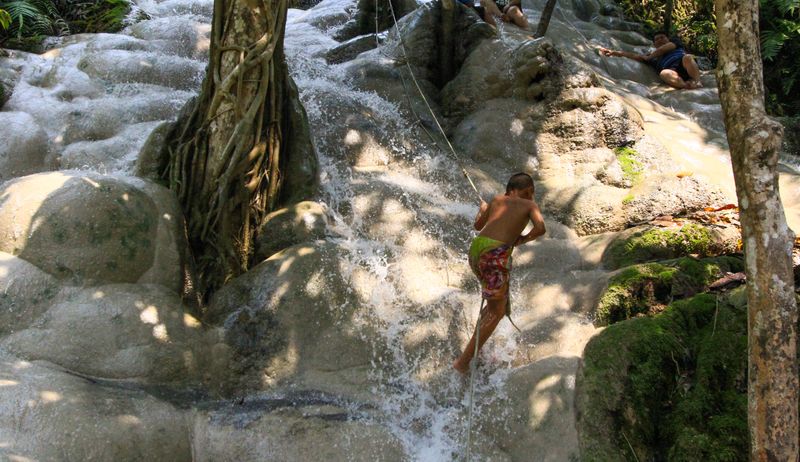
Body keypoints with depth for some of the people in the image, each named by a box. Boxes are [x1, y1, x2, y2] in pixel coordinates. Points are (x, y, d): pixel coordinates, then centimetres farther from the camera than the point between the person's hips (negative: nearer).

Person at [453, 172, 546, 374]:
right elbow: (540, 228, -9)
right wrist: (523, 239, 9)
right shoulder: (530, 205, 9)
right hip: (496, 254, -6)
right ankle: (463, 361, 0)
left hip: (476, 249, 6)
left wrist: (482, 208, 51)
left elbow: (478, 225, 32)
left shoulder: (497, 199, 21)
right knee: (496, 312, 5)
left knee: (500, 298, 28)